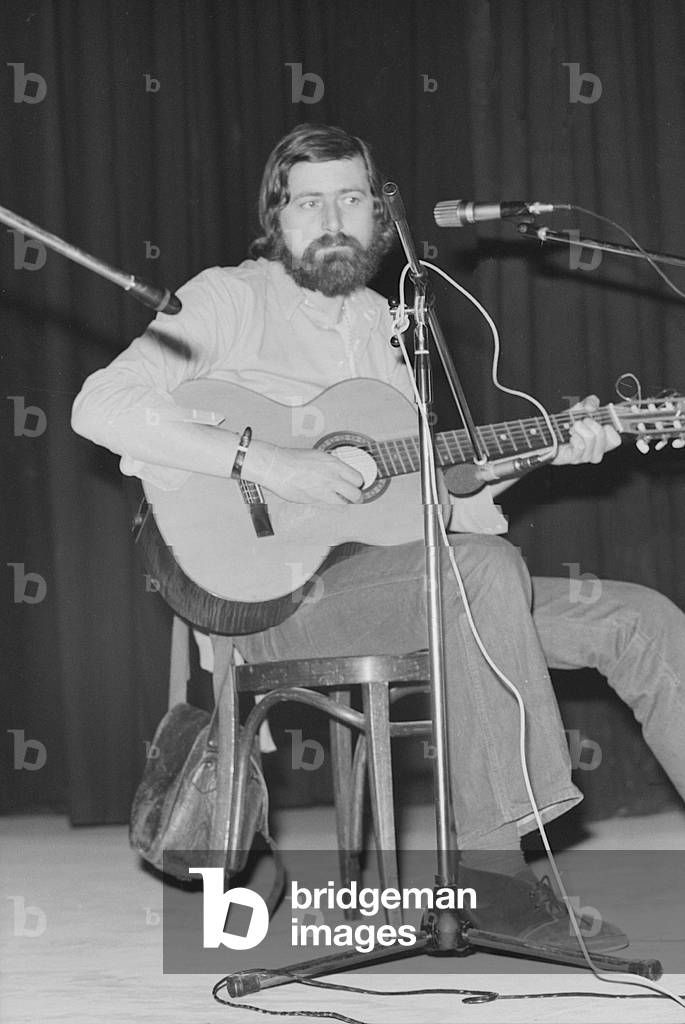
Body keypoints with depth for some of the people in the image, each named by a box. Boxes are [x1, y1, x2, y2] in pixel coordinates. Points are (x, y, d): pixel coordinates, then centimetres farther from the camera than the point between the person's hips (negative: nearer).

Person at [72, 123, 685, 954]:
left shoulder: (376, 321, 19)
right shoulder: (232, 299, -3)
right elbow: (100, 407, -18)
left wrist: (542, 451, 5)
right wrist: (262, 462, -24)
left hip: (387, 570, 7)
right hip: (274, 591, -7)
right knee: (484, 565, -35)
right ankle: (492, 867, -30)